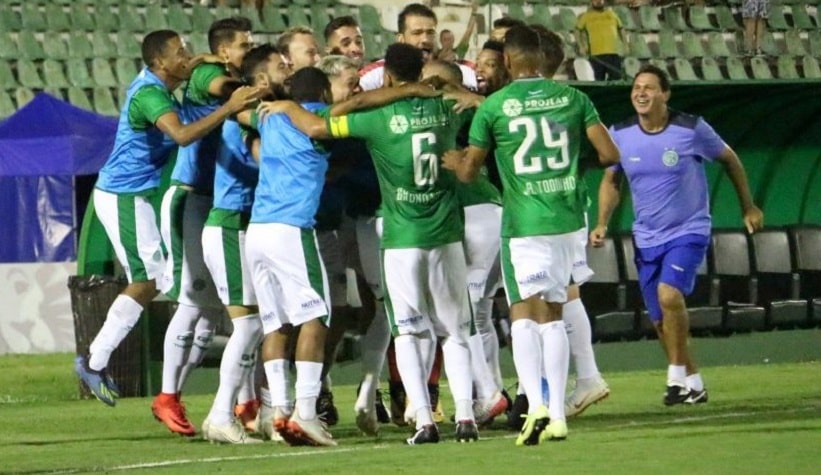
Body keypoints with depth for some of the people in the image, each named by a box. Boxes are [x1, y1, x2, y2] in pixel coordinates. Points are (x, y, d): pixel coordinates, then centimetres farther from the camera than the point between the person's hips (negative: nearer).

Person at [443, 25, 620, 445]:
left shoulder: (493, 107, -5)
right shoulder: (572, 98, 3)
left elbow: (468, 172, 3)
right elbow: (609, 154, 1)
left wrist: (453, 161, 26)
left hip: (524, 223, -3)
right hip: (568, 219, 3)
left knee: (524, 314, 0)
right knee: (553, 315, 12)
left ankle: (535, 405, -20)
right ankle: (557, 415, 11)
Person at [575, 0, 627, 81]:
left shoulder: (612, 14, 17)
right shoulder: (586, 16, 10)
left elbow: (621, 31, 23)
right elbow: (578, 32, 15)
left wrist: (625, 45, 11)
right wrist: (581, 46, 2)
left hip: (614, 53, 2)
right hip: (596, 54, -2)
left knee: (616, 77, -3)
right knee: (599, 78, 0)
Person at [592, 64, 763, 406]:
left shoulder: (692, 129, -11)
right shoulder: (621, 134, -3)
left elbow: (729, 159, 4)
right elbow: (611, 180, 12)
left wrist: (748, 207, 9)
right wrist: (602, 223, -2)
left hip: (688, 231, -4)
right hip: (646, 237, 4)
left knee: (669, 293, -27)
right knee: (661, 321, 6)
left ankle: (677, 376, -16)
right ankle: (692, 383, 23)